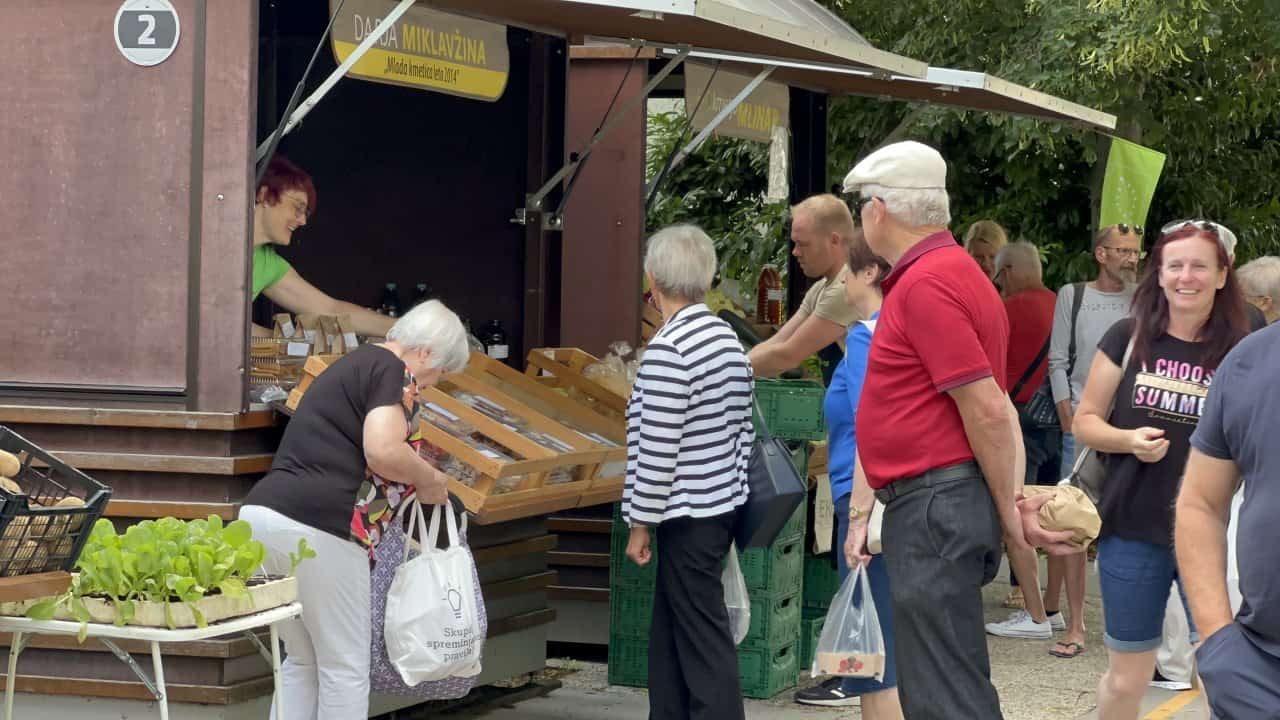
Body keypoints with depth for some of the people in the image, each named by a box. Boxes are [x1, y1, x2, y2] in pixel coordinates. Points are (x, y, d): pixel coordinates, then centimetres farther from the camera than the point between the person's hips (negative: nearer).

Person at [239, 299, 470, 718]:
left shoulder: (353, 365, 27)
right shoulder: (390, 369, -2)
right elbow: (383, 452, -18)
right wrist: (430, 479, 1)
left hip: (260, 516, 9)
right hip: (316, 529, -9)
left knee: (302, 663, 19)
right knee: (345, 667, 4)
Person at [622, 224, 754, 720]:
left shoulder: (668, 349, -19)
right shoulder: (727, 338, 8)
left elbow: (658, 449, -19)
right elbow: (743, 429, 14)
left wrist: (640, 522, -11)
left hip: (689, 514, -9)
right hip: (722, 503, 9)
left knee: (702, 638, -5)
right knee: (670, 632, 16)